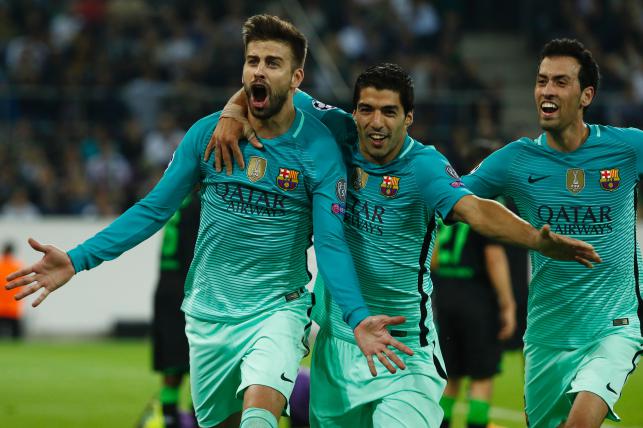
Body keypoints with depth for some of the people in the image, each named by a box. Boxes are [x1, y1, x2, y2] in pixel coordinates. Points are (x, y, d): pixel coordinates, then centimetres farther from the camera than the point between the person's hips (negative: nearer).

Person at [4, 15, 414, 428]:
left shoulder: (320, 149, -10)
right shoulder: (207, 134, -3)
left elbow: (331, 244, -13)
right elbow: (154, 209, 2)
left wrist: (357, 316, -30)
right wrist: (77, 260, -7)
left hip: (277, 311, -4)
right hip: (209, 313, 4)